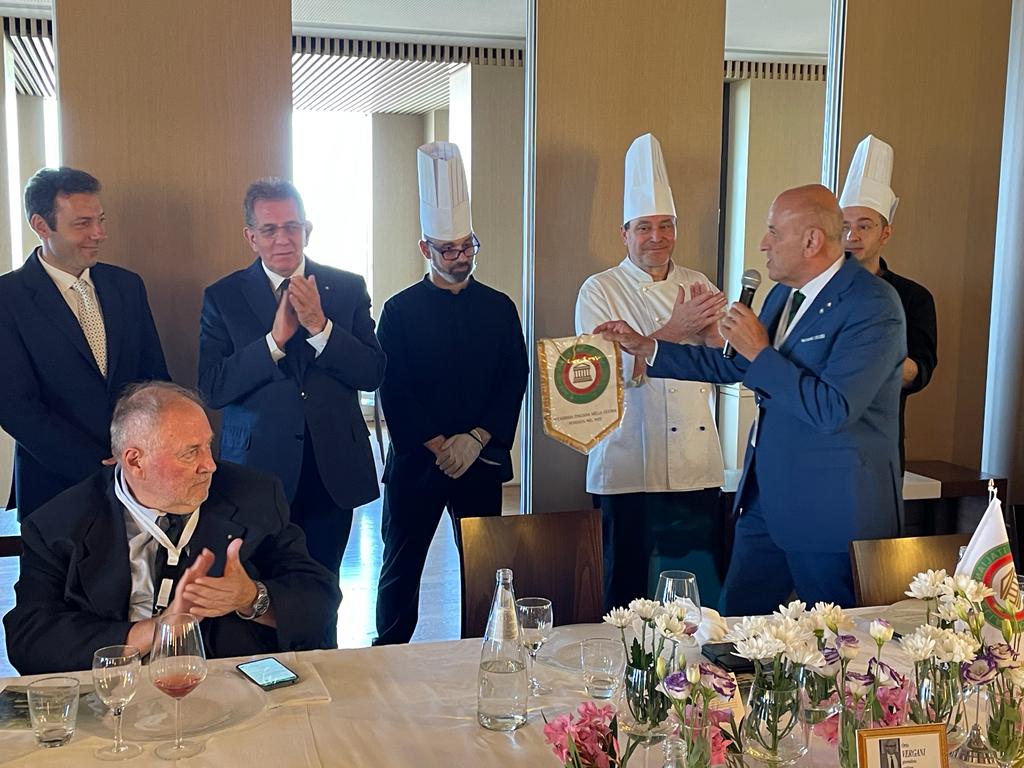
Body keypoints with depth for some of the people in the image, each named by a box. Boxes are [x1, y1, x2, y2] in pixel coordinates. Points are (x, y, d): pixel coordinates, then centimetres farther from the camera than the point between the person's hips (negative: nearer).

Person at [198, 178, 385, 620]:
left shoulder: (348, 289, 3)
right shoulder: (223, 297, 0)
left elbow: (372, 374, -5)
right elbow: (213, 389, -9)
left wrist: (319, 326, -18)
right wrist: (276, 338, -19)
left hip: (331, 470, 1)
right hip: (259, 468, -1)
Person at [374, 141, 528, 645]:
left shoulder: (499, 308, 6)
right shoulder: (401, 310, -1)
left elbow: (515, 381, 2)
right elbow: (393, 390, -6)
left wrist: (475, 439, -10)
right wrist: (438, 446, -13)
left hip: (481, 460, 2)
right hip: (416, 461, -2)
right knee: (402, 566, 8)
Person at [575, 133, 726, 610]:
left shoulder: (697, 285, 11)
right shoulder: (600, 291, -2)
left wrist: (709, 327, -13)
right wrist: (676, 329, -18)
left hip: (698, 468, 4)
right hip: (631, 471, -4)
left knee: (706, 596, 10)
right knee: (627, 593, 6)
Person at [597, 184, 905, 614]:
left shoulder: (872, 306, -19)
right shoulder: (784, 293, 9)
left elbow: (833, 410, -27)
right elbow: (735, 366, 19)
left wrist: (760, 352, -21)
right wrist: (646, 348, 15)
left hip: (833, 510, -8)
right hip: (767, 497, 8)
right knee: (734, 619, 15)